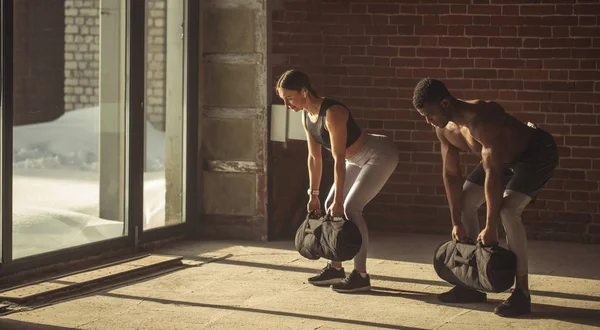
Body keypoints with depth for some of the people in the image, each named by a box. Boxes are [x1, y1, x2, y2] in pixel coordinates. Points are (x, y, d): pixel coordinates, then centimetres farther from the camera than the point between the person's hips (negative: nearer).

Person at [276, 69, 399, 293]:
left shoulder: (332, 113, -30)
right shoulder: (307, 116, -3)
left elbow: (339, 160, -29)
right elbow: (314, 157, 6)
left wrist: (338, 201, -27)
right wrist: (313, 195, 6)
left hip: (381, 155, -9)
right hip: (359, 159, 9)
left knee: (350, 207, -16)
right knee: (330, 205, 6)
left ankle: (361, 276, -11)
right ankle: (335, 268, 16)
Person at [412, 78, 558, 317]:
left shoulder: (482, 120, -38)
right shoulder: (444, 129, -12)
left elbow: (493, 175, -37)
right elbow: (451, 174, -4)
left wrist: (491, 229, -34)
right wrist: (457, 223, -5)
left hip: (538, 153, -9)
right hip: (504, 156, 9)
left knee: (507, 210, -27)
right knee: (464, 202, 4)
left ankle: (522, 293, -19)